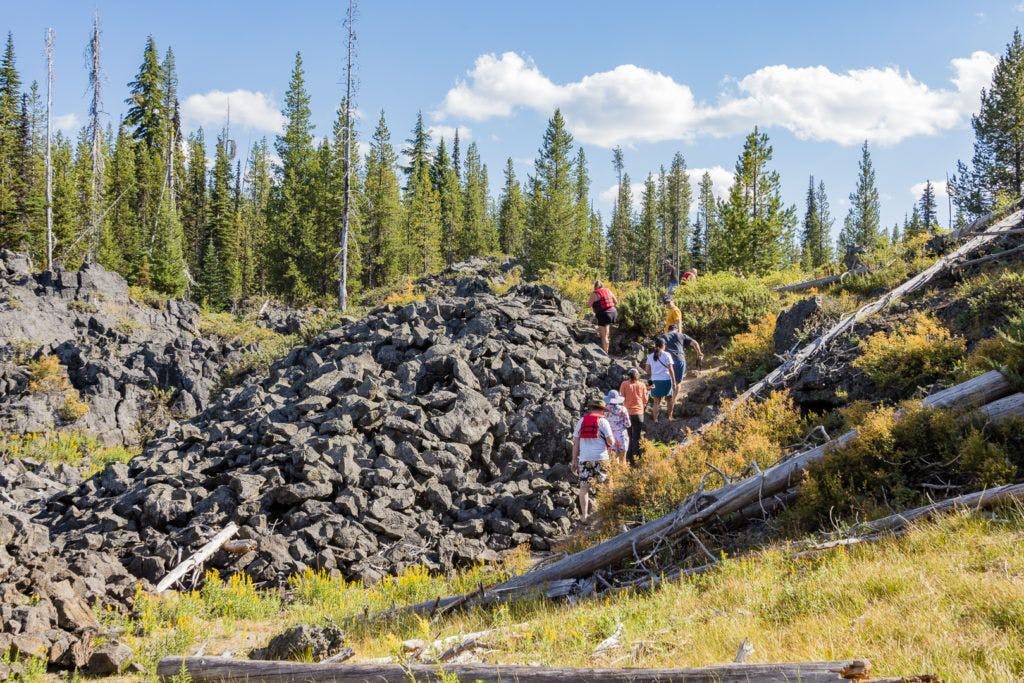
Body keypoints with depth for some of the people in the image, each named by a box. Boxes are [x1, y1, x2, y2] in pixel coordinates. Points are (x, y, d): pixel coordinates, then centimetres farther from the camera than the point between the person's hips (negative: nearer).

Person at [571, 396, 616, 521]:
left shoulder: (581, 421, 9)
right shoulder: (602, 421, -1)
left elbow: (575, 443, 8)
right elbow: (611, 441, -6)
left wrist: (574, 461, 12)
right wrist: (612, 441, 18)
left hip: (584, 459, 2)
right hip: (600, 459, -2)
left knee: (584, 487, 6)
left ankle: (584, 515, 4)